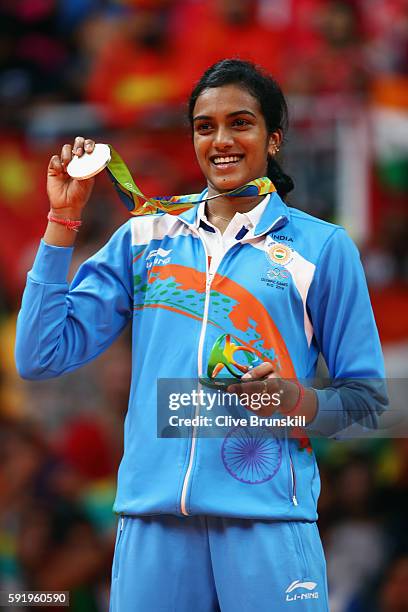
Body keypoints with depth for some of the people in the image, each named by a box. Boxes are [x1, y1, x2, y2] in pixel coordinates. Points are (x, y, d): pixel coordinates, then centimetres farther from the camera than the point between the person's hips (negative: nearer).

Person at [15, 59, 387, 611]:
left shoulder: (322, 247, 7)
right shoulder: (143, 238, 14)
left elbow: (367, 400, 8)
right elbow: (42, 357, 8)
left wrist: (295, 400, -13)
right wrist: (63, 218, 5)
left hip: (267, 520, -2)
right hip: (152, 516, 2)